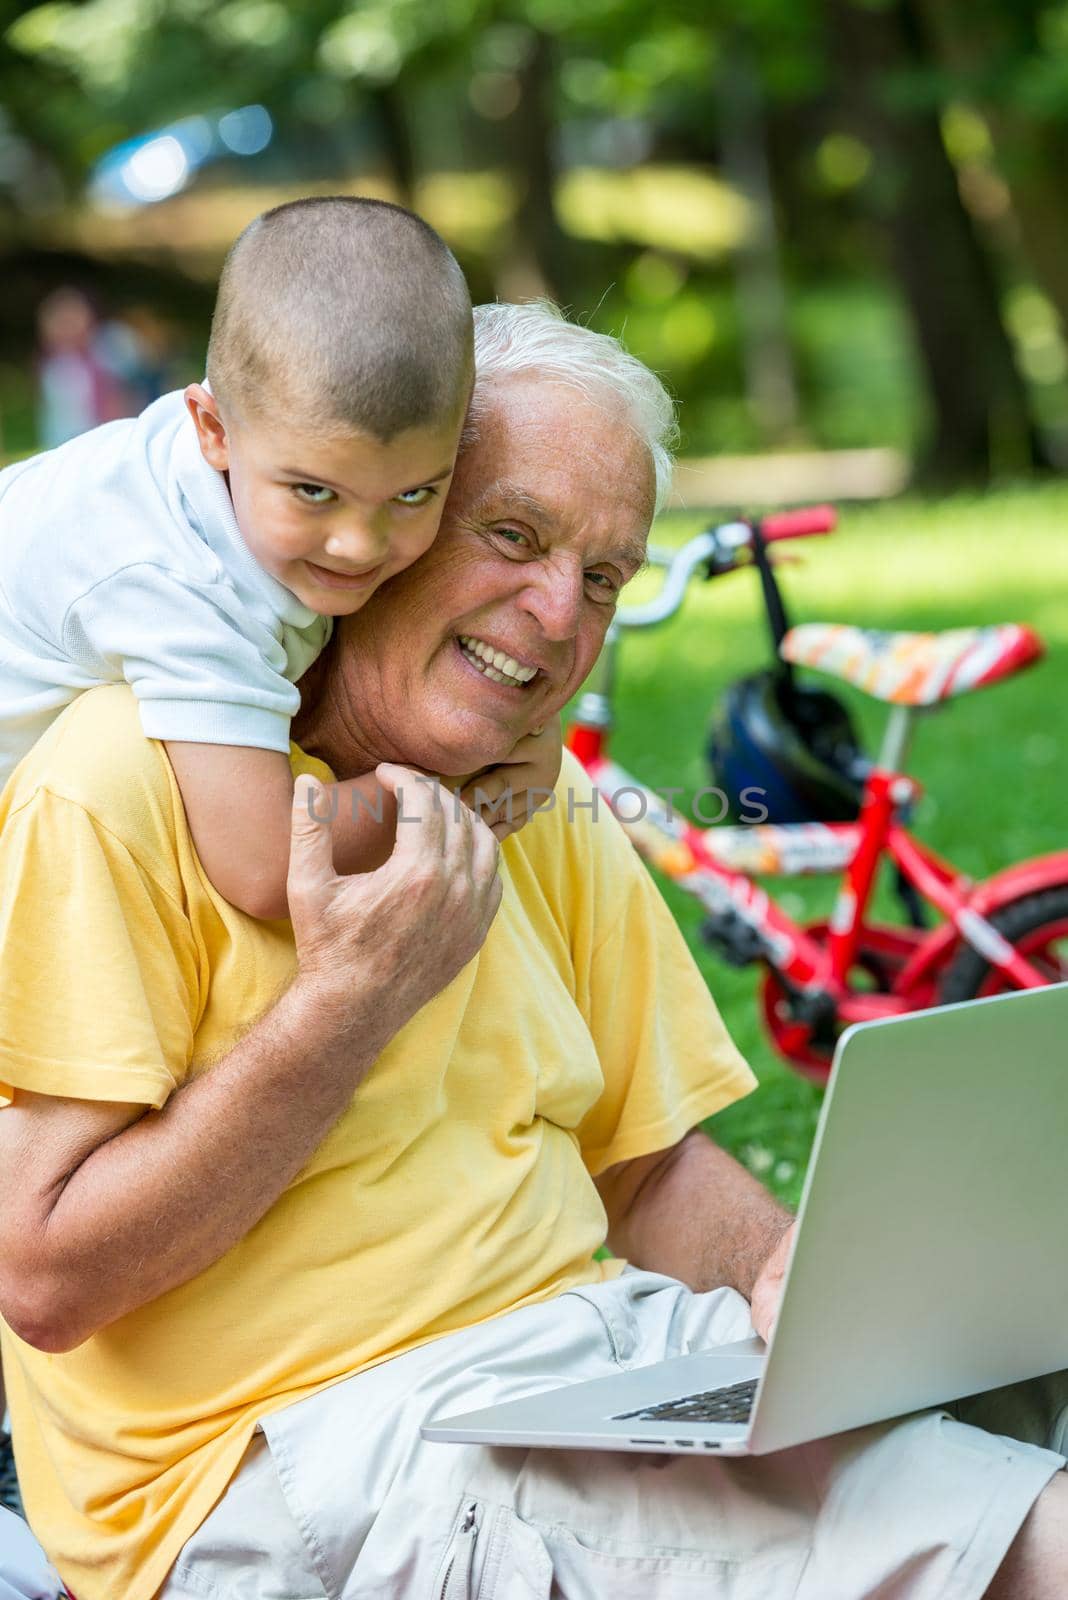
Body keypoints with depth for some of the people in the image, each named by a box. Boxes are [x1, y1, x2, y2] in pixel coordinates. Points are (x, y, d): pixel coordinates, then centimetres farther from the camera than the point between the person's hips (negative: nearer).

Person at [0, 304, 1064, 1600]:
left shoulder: (547, 815, 15)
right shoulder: (130, 777, -10)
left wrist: (795, 1271, -4)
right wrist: (355, 995, -17)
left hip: (605, 1352, 8)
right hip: (287, 1451, -7)